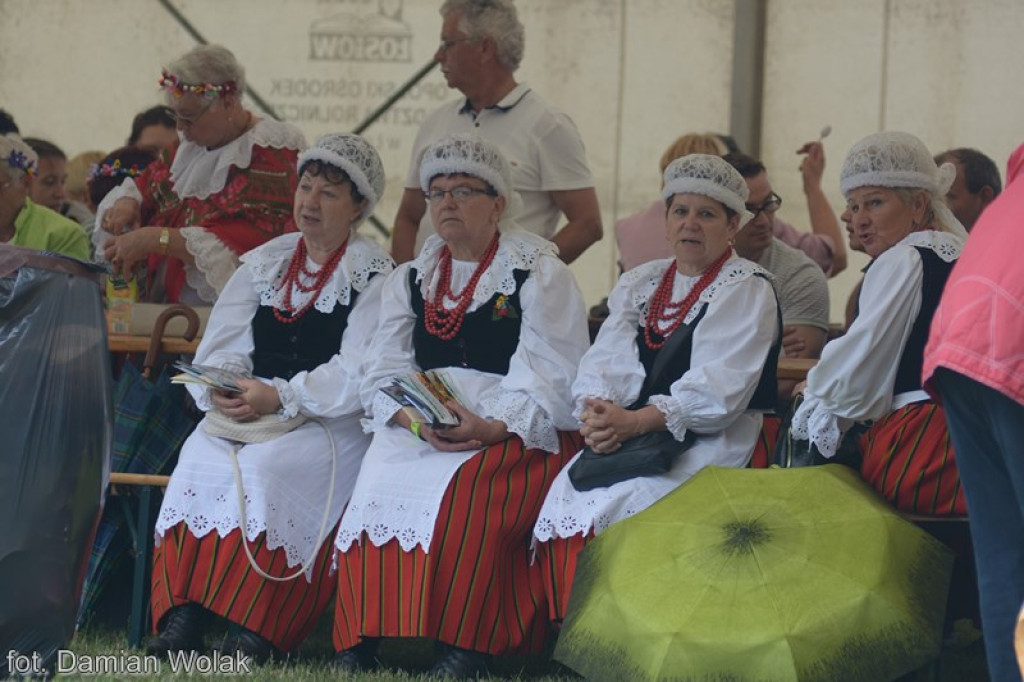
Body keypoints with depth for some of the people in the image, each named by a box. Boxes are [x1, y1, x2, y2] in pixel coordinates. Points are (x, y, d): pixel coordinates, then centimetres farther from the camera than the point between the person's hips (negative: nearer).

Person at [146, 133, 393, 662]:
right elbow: (220, 346, 11)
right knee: (202, 458, -26)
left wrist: (280, 396, -20)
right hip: (247, 412, 5)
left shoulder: (372, 276, 2)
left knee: (263, 467, -33)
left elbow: (357, 374, -11)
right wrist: (219, 390, -12)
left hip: (332, 421, -5)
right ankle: (181, 615, -33)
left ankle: (255, 633, -36)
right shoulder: (265, 264, 19)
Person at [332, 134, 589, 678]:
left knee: (464, 490, -34)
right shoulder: (409, 281, 20)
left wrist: (493, 427, -23)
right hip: (419, 434, 4)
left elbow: (551, 382, -7)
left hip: (519, 433, -4)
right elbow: (384, 377, 8)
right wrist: (417, 420, -14)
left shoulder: (539, 275, 4)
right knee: (378, 480, -26)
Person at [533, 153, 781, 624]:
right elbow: (603, 360, 9)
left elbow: (717, 388, -12)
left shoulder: (746, 290, 1)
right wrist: (595, 411, -14)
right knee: (565, 493, -22)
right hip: (629, 437, 6)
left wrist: (636, 421, -21)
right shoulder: (638, 285, 21)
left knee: (618, 503, -30)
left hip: (710, 444, -5)